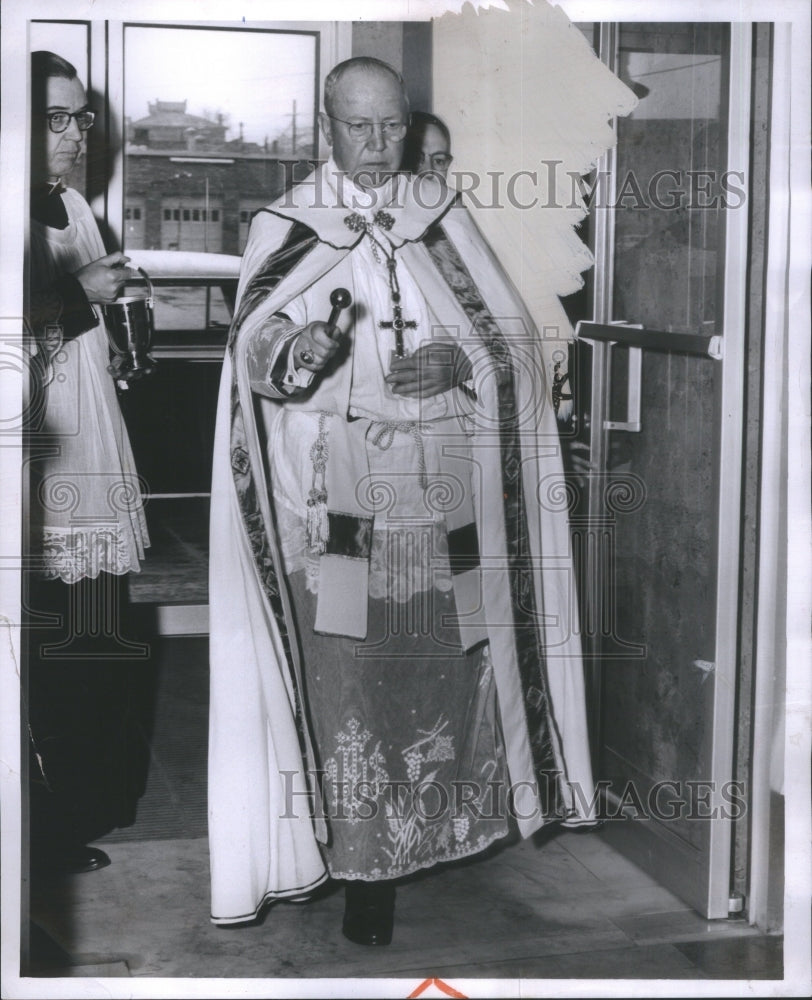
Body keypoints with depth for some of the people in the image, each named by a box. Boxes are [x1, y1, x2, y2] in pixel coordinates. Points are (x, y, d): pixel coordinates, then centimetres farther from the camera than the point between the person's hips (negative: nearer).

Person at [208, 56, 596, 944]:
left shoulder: (442, 216, 12)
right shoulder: (284, 225, 7)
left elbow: (511, 334, 9)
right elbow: (252, 349, -5)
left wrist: (458, 360, -13)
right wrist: (297, 351, -28)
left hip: (437, 484, 2)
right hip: (332, 488, -2)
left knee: (433, 663, -1)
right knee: (345, 671, -8)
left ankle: (425, 827, 18)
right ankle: (362, 866, 1)